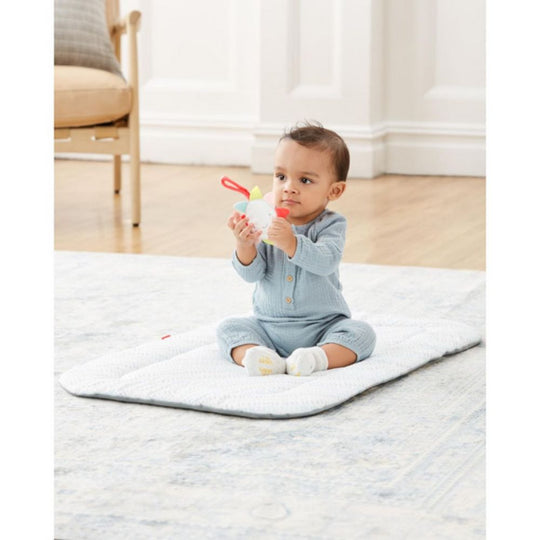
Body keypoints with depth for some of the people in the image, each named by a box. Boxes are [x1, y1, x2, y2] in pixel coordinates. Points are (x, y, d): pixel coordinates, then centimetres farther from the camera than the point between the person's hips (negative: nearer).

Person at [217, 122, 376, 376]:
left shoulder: (330, 225, -10)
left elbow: (325, 261, -30)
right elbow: (252, 274, -7)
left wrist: (292, 243, -46)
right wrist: (244, 246, -28)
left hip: (322, 325, -3)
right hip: (267, 325, 3)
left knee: (361, 333, -24)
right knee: (229, 327, -14)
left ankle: (318, 357, -42)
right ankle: (258, 357, -37)